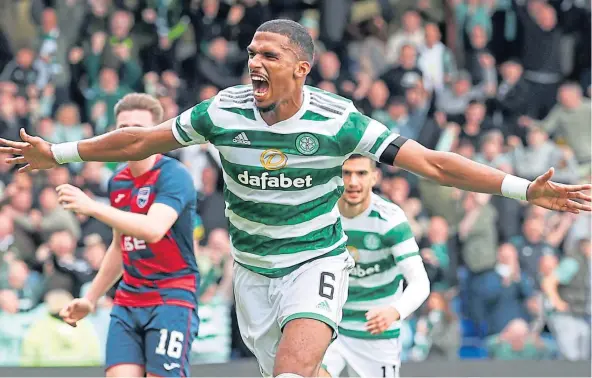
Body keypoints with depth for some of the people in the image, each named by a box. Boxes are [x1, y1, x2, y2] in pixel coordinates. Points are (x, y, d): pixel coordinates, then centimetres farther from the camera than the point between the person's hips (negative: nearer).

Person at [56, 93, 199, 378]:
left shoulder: (173, 175, -11)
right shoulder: (118, 181, 13)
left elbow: (153, 229, -29)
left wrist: (92, 207, -34)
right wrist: (90, 299, 26)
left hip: (172, 298, -6)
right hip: (128, 300, 6)